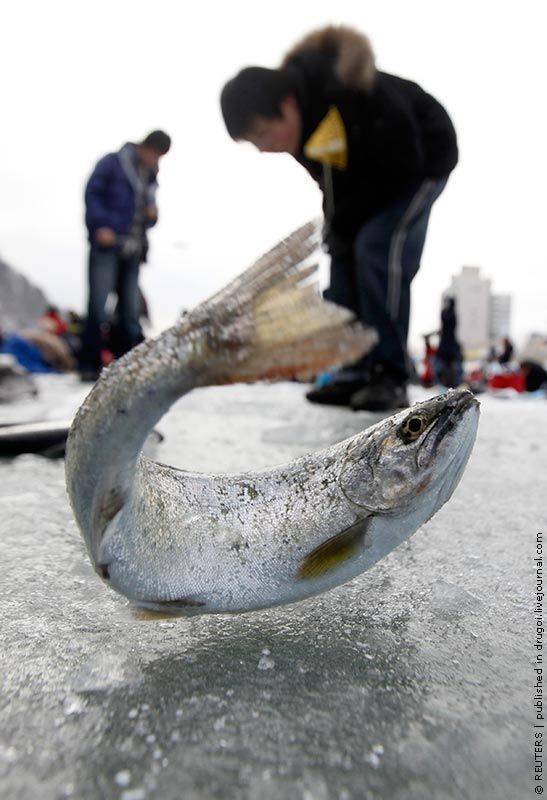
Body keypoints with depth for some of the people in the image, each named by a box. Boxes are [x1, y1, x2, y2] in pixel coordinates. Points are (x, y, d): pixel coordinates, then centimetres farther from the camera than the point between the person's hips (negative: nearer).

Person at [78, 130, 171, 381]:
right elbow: (92, 193, -3)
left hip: (133, 249, 6)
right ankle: (89, 365, -8)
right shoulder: (112, 163, 4)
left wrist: (152, 215, 3)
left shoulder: (150, 176, 23)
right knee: (98, 305, -12)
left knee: (131, 309, 4)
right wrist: (100, 226, -15)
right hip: (106, 244, -6)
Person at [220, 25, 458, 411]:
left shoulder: (357, 95, -35)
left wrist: (344, 224, -20)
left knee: (377, 248, -25)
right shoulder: (294, 111, -12)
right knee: (344, 253, -6)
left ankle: (389, 377, -21)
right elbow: (332, 179, 1)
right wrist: (337, 227, -11)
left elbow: (401, 166, -26)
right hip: (361, 173, 7)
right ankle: (358, 373, -4)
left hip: (421, 159, -7)